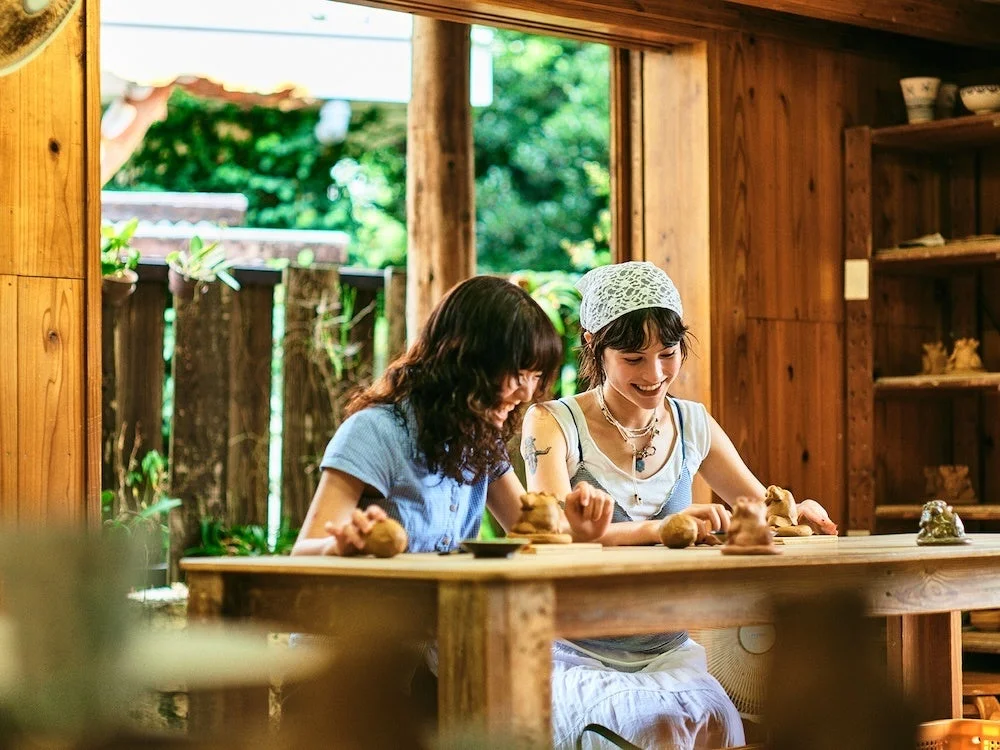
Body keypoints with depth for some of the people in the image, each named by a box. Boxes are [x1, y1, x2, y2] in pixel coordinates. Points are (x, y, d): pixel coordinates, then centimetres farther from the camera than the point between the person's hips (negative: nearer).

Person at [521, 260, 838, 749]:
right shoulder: (553, 424, -5)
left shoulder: (692, 425, 10)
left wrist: (794, 514, -9)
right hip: (579, 653, -4)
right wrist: (659, 528, -37)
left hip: (666, 650, 4)